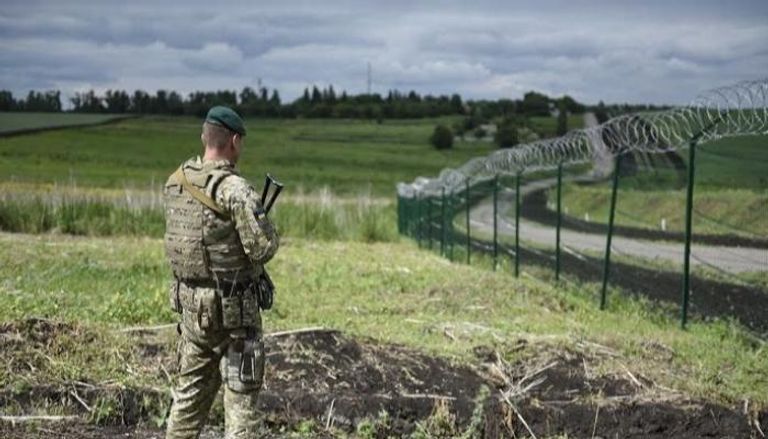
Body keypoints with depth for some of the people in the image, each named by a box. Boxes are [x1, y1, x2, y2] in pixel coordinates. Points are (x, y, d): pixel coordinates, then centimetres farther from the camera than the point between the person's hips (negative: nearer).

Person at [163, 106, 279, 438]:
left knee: (191, 388, 19)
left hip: (190, 302, 7)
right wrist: (267, 226, 0)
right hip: (232, 309, -7)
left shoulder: (175, 183, 3)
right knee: (241, 391, 3)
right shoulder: (236, 190, -19)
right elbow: (263, 248, -21)